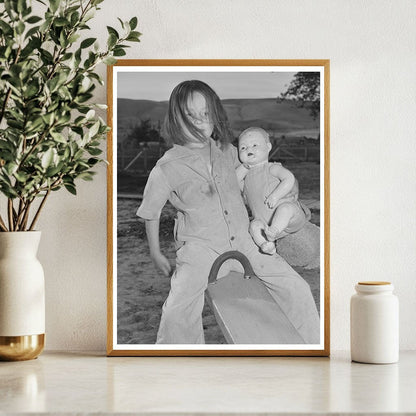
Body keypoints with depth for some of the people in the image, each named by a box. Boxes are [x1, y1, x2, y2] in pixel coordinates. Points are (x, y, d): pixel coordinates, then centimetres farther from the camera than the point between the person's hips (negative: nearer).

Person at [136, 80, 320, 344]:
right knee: (177, 312, -27)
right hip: (200, 248, -4)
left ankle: (311, 346, 18)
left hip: (243, 241, 4)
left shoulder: (226, 151, 4)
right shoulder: (167, 169, -9)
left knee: (297, 288, -2)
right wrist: (156, 254, 12)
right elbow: (150, 213, 5)